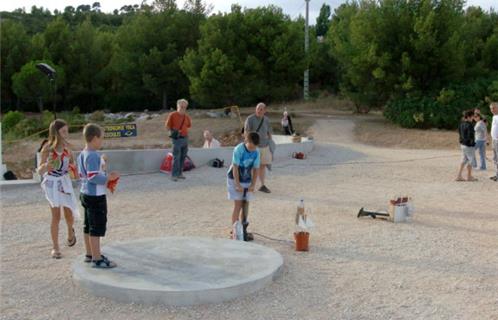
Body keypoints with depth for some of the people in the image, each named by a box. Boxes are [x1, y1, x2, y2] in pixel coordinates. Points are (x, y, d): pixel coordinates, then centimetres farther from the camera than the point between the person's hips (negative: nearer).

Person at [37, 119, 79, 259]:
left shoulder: (67, 147, -3)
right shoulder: (47, 148, -14)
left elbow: (73, 163, 12)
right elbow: (40, 171, -14)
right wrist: (46, 165, -33)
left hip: (65, 182, 3)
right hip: (52, 183, -3)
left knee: (69, 215, 7)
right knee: (56, 216, -2)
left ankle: (70, 231, 43)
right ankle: (55, 247, 12)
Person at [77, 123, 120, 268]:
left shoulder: (82, 155, 9)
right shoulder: (93, 155, -21)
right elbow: (94, 177, -26)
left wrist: (106, 177, 12)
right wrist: (108, 178, -14)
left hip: (85, 194, 10)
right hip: (96, 196, -10)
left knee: (88, 226, 18)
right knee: (97, 227, -3)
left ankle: (90, 254, 29)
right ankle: (97, 259, 3)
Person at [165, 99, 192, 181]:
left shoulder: (186, 116, 10)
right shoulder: (172, 115, -6)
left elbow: (189, 125, 26)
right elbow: (167, 126, -4)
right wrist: (173, 131, -10)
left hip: (185, 138, 6)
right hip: (177, 138, -6)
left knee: (183, 157, 10)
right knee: (176, 157, -8)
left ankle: (180, 173, 19)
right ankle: (174, 175, -5)